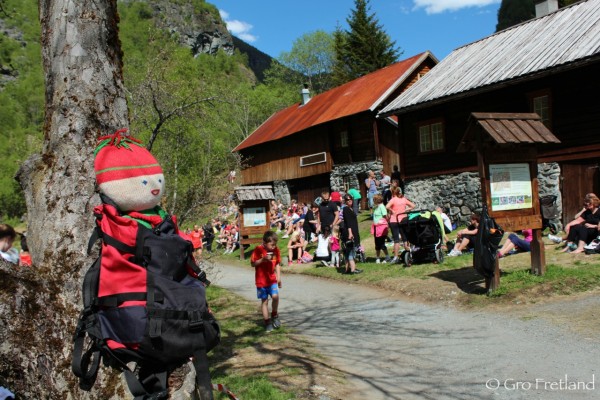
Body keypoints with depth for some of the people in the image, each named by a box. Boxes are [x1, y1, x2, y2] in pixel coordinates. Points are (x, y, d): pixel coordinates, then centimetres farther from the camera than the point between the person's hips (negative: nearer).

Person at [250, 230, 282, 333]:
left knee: (275, 296, -16)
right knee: (264, 301, 5)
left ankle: (274, 315, 10)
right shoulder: (258, 249, -13)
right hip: (261, 280, -2)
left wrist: (279, 277, 6)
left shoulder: (275, 250, -2)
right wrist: (263, 259, -24)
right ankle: (267, 322, 17)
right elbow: (253, 263, -10)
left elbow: (277, 264, 8)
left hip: (272, 279, 2)